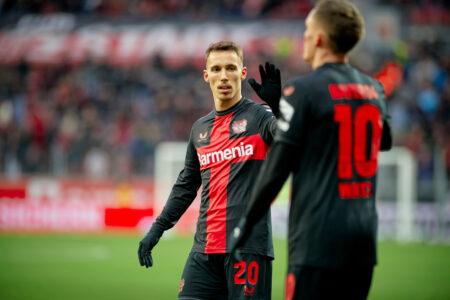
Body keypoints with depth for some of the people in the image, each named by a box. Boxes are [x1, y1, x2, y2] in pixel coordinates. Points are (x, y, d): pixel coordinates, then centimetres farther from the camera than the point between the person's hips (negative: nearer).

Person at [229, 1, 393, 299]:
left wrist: (247, 222, 2)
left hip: (319, 240, -7)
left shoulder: (304, 90, -8)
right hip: (364, 240, 7)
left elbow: (277, 167, -8)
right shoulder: (374, 89, 10)